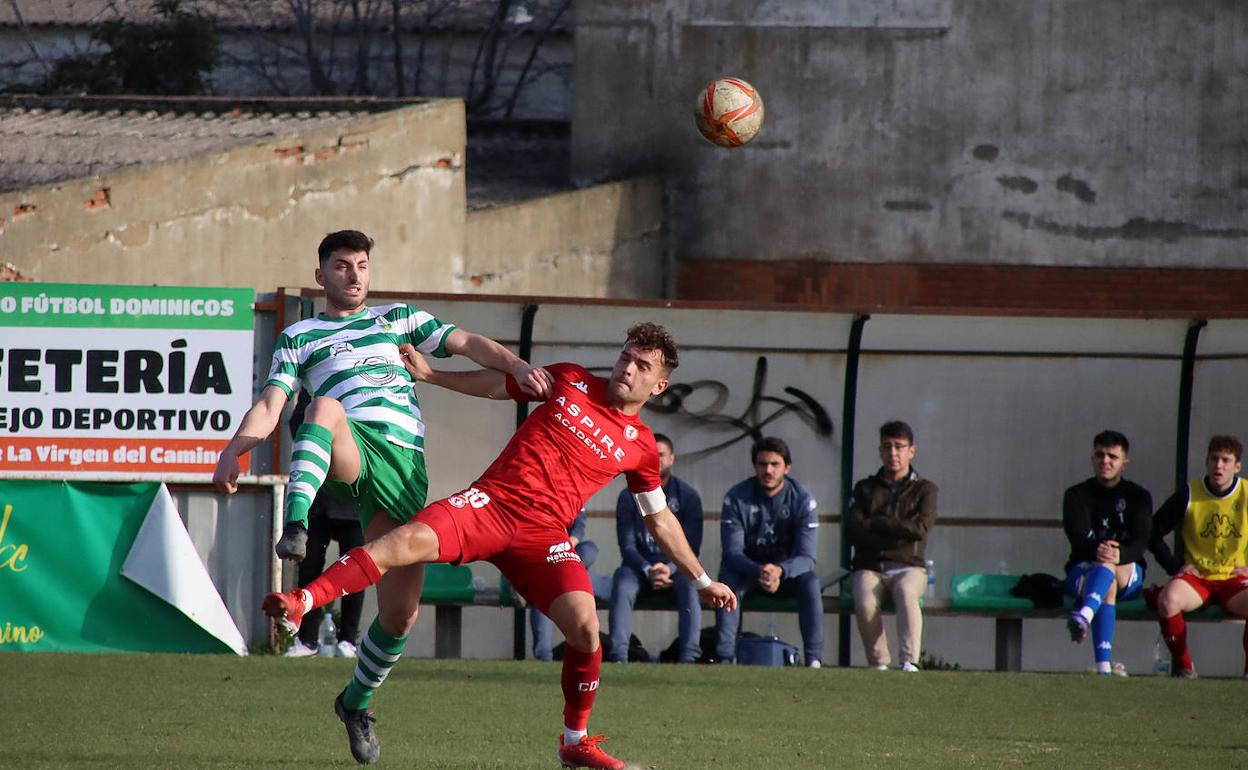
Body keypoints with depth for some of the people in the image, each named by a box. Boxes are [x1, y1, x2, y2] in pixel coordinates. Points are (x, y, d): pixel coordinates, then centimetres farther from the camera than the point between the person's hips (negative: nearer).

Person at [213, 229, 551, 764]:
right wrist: (233, 452, -11)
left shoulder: (398, 319, 28)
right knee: (325, 405, -40)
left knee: (400, 613, -4)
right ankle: (295, 525, -56)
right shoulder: (299, 337, 21)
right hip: (345, 450, -2)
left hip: (403, 457, 2)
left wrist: (516, 366, -2)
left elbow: (467, 344, 19)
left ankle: (356, 702, 20)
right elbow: (269, 406, 8)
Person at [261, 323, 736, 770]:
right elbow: (495, 385, 25)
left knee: (585, 627, -19)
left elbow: (660, 521, 24)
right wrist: (428, 375, 20)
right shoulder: (569, 381, 12)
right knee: (406, 541, -28)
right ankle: (299, 606, -33)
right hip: (491, 503, -1)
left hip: (542, 533, 1)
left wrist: (703, 582, 26)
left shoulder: (640, 448, 13)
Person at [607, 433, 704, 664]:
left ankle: (689, 657, -44)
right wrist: (648, 571, -22)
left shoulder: (688, 496, 3)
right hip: (639, 566, 0)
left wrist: (670, 568, -22)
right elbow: (627, 545, -3)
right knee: (622, 584, -33)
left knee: (690, 585, -34)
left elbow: (692, 547, -2)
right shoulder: (629, 497, 4)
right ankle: (618, 656, -42)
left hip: (676, 567, 0)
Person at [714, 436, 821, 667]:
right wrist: (759, 572, -40)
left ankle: (814, 659, -33)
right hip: (747, 568, 0)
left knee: (810, 581, -31)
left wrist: (780, 571, -42)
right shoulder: (736, 498, -12)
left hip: (788, 572, 0)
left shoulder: (802, 499, -13)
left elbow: (806, 557, -19)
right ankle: (725, 657, -37)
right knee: (728, 578, -33)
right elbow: (732, 552, -18)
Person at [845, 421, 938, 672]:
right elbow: (852, 532, 2)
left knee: (907, 594, -36)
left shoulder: (925, 489, 12)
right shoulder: (865, 489, 17)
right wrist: (897, 536, -8)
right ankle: (878, 665, -24)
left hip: (909, 567, -1)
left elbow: (920, 528, -6)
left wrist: (875, 524, -2)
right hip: (869, 567, 1)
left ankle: (909, 662, -46)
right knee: (865, 604, -32)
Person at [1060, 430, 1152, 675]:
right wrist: (1096, 551, -36)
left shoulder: (1138, 496, 8)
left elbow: (1141, 541, -9)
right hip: (1082, 570, 0)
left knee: (1107, 567, -39)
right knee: (1108, 587, -38)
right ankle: (1103, 666, -61)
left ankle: (1083, 616, -73)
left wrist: (1120, 554, -34)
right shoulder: (1076, 495, 8)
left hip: (1129, 574, 0)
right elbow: (1077, 536, -11)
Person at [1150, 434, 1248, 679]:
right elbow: (1154, 532, 7)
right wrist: (1175, 565, -2)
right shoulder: (1189, 495, 1)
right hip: (1196, 576, 0)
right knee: (1168, 600, -34)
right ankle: (1184, 666, -16)